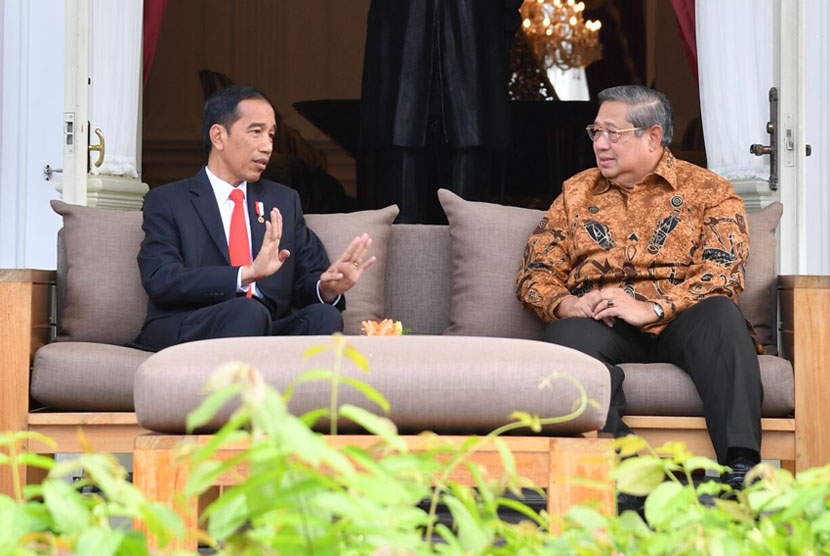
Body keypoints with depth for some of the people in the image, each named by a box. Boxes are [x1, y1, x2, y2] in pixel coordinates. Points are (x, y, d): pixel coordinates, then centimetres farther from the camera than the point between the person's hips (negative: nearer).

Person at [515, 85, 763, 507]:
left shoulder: (708, 191, 13)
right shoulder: (577, 192, 23)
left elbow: (722, 274, -2)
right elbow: (535, 274, 18)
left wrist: (651, 308, -18)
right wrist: (565, 304, -7)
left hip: (678, 322, -1)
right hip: (601, 326, 2)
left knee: (720, 314, -36)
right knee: (566, 336, -34)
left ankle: (740, 469, -46)